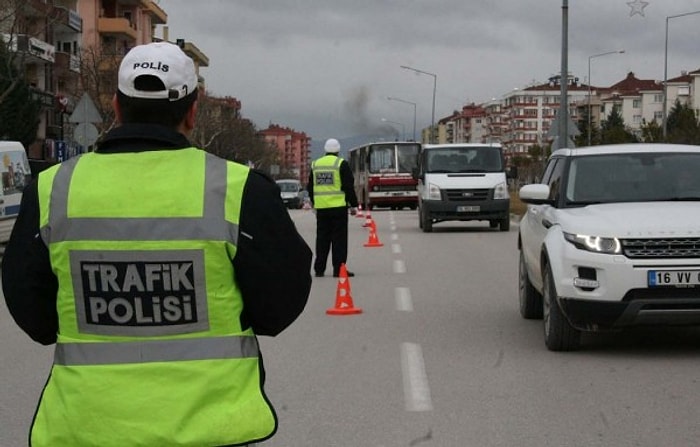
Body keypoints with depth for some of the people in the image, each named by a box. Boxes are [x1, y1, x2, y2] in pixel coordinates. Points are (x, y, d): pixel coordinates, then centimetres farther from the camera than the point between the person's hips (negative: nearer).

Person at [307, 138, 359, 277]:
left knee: (322, 238, 10)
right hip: (338, 207, -5)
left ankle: (319, 268, 11)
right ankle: (339, 269, -4)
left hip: (321, 208, 5)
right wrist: (353, 205, 0)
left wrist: (314, 203, 28)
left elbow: (310, 188, 17)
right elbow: (349, 187, -6)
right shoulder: (341, 164, -5)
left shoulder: (315, 165, 11)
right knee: (339, 239, -2)